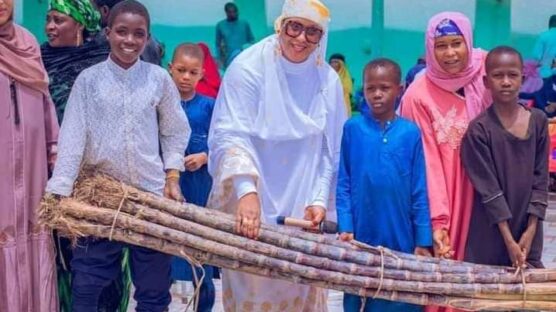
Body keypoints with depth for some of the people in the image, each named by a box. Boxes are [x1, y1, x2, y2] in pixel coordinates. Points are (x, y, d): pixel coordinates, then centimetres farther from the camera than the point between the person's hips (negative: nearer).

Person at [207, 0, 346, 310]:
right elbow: (231, 136, -19)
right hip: (251, 204, -3)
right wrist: (247, 190, -33)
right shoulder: (248, 68, -12)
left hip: (301, 208, 3)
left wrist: (320, 200, -4)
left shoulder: (328, 80, 0)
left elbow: (331, 149, 5)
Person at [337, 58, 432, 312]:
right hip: (361, 236, 0)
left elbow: (419, 191, 1)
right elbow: (343, 184, 1)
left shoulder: (411, 132, -1)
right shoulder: (352, 128, -1)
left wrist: (423, 241, 0)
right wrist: (345, 227, -7)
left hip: (400, 239, 0)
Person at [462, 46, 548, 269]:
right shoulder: (479, 130, -11)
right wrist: (508, 240, -14)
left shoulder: (538, 122, 1)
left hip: (528, 231, 3)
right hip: (490, 234, -3)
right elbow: (489, 189, -12)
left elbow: (541, 179, 3)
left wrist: (531, 229, -5)